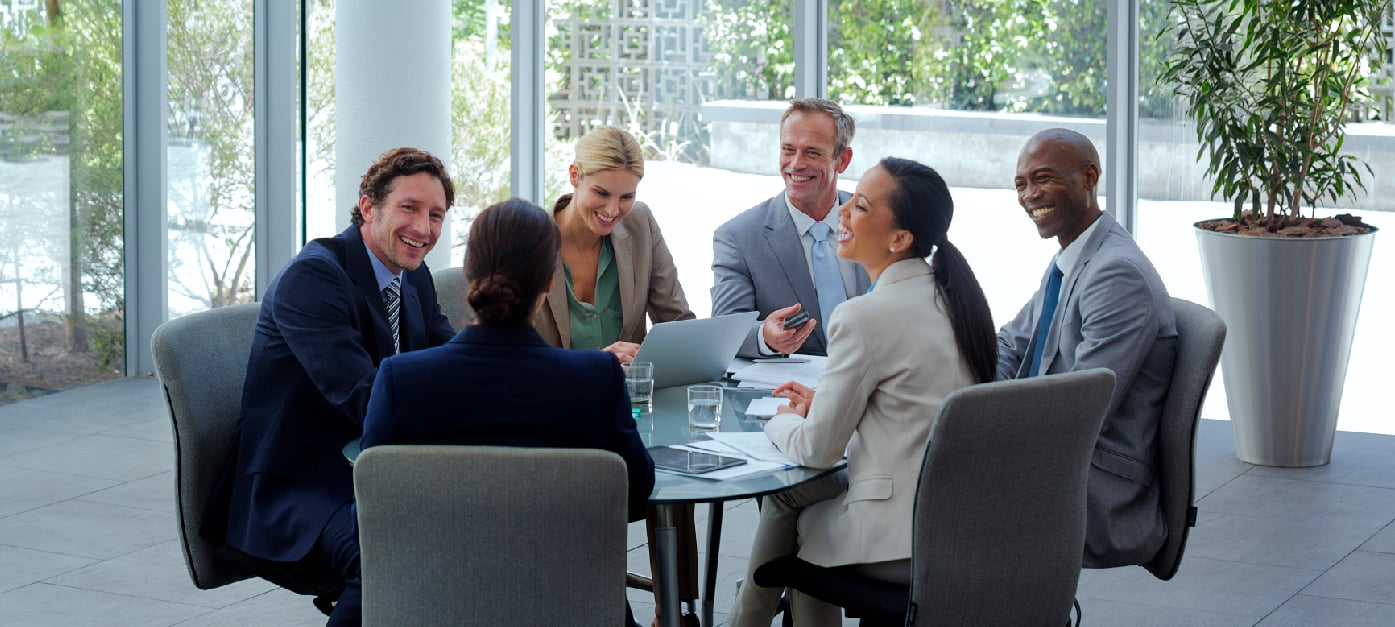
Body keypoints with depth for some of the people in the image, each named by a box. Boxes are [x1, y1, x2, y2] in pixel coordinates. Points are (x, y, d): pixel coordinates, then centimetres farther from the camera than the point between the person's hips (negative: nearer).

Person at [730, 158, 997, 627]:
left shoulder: (865, 316, -20)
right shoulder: (953, 296, 5)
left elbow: (817, 450, -12)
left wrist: (783, 421, 9)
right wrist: (823, 405, 15)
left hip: (902, 546, -7)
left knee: (787, 498, 19)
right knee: (793, 489, 23)